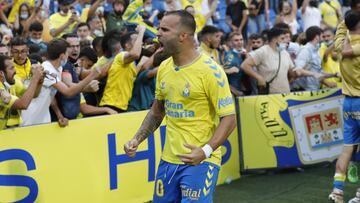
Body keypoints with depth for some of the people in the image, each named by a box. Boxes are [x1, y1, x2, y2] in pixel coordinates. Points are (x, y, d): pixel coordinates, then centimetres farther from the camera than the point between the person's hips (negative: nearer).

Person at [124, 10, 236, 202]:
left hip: (200, 161, -7)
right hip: (168, 161, 7)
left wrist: (206, 151, -26)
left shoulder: (209, 70, -14)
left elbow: (229, 118, -14)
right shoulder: (164, 68, 7)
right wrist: (137, 140, 7)